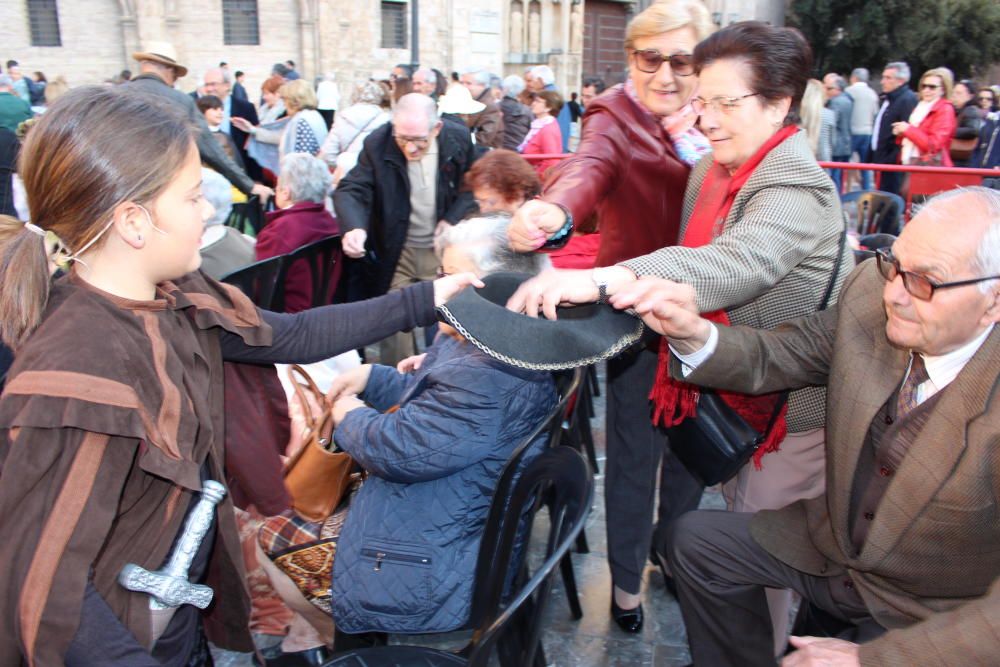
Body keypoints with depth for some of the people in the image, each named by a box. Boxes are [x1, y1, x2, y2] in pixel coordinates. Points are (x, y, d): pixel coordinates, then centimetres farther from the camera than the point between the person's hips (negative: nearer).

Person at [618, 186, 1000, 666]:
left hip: (936, 617, -5)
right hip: (832, 543, 6)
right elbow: (775, 357, -3)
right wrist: (692, 334, -24)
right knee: (696, 539, 8)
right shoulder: (871, 293, -16)